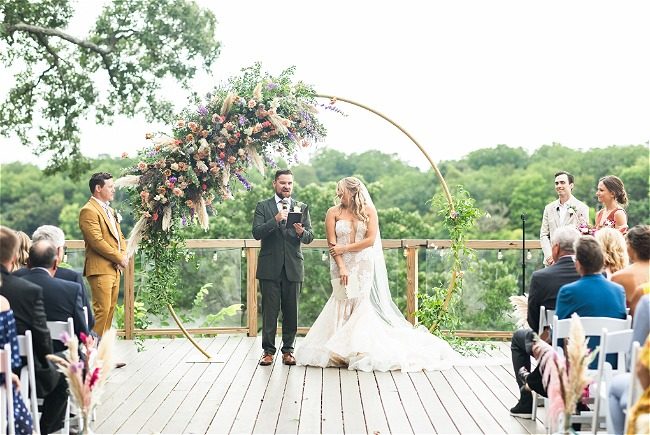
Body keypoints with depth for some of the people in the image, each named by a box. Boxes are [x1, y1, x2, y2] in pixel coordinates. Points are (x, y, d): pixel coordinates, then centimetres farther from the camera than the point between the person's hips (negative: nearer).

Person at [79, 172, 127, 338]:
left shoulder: (110, 210, 21)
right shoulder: (88, 211, -10)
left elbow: (120, 237, 22)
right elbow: (97, 241, -18)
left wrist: (123, 256, 2)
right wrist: (119, 258, -13)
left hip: (115, 269, 9)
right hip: (100, 269, -9)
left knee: (110, 310, 9)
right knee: (102, 310, -11)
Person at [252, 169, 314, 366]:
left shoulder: (302, 207, 11)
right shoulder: (263, 206, 5)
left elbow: (310, 237, 4)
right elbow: (256, 233, -7)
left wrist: (301, 232, -18)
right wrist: (275, 220, -20)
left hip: (293, 267, 2)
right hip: (270, 267, -2)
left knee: (291, 311, 5)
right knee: (269, 311, 0)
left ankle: (288, 350, 13)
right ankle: (268, 350, 7)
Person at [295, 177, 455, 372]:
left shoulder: (368, 211, 1)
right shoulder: (334, 213, 1)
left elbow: (370, 240, -7)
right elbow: (332, 244, -5)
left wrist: (344, 248, -10)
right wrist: (341, 268, -15)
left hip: (363, 265, 0)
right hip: (342, 265, 0)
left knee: (360, 302, -1)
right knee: (344, 302, -1)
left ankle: (357, 350, 5)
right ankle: (340, 350, 4)